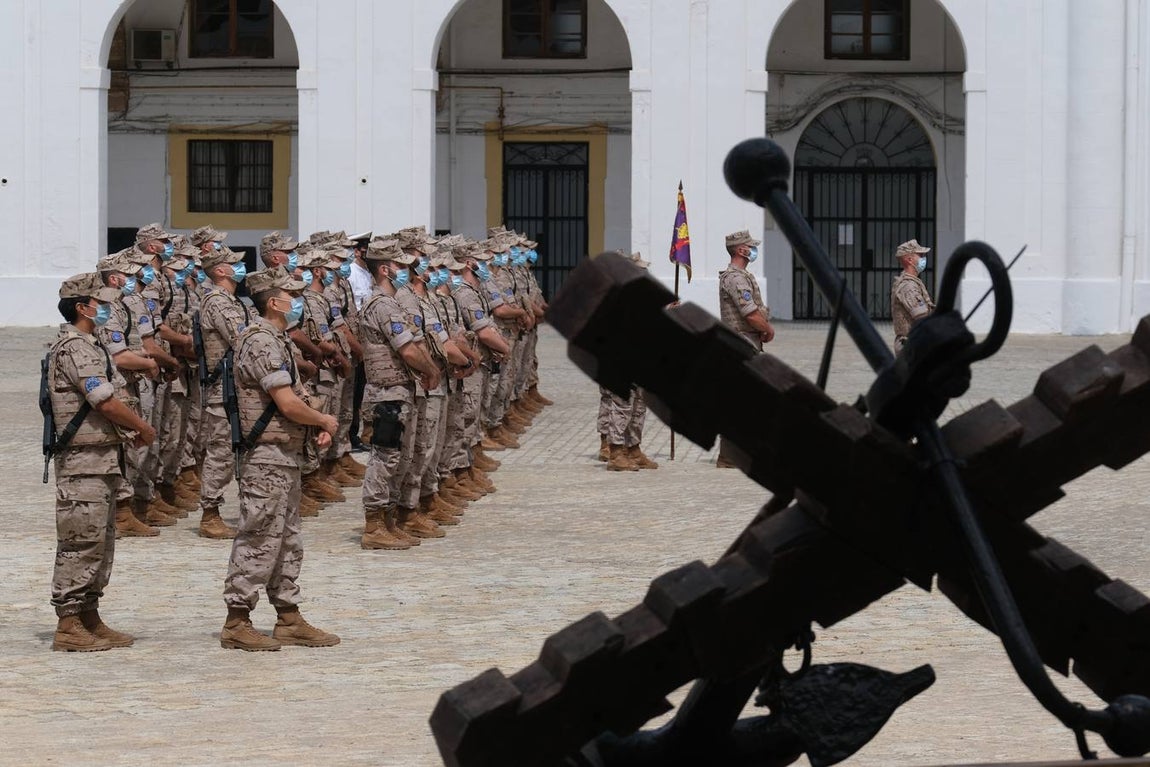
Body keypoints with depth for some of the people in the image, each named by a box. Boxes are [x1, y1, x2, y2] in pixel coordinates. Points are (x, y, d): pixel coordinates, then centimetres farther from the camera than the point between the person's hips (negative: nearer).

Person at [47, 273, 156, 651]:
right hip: (84, 461, -11)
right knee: (80, 543, -7)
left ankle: (89, 619, 20)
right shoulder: (74, 347, -16)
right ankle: (68, 624, -3)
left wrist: (126, 431, 8)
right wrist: (143, 428, -7)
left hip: (103, 460, 11)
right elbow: (106, 402, -20)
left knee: (101, 542, 14)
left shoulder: (88, 346, 17)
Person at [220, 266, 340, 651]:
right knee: (258, 540, -6)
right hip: (268, 456, -11)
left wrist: (318, 425, 3)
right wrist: (324, 421, -7)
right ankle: (237, 623, -1)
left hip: (287, 454, 11)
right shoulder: (261, 342, -17)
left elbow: (293, 397, 21)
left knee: (287, 541, 14)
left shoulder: (276, 340, 15)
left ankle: (289, 620, 21)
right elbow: (288, 404, -23)